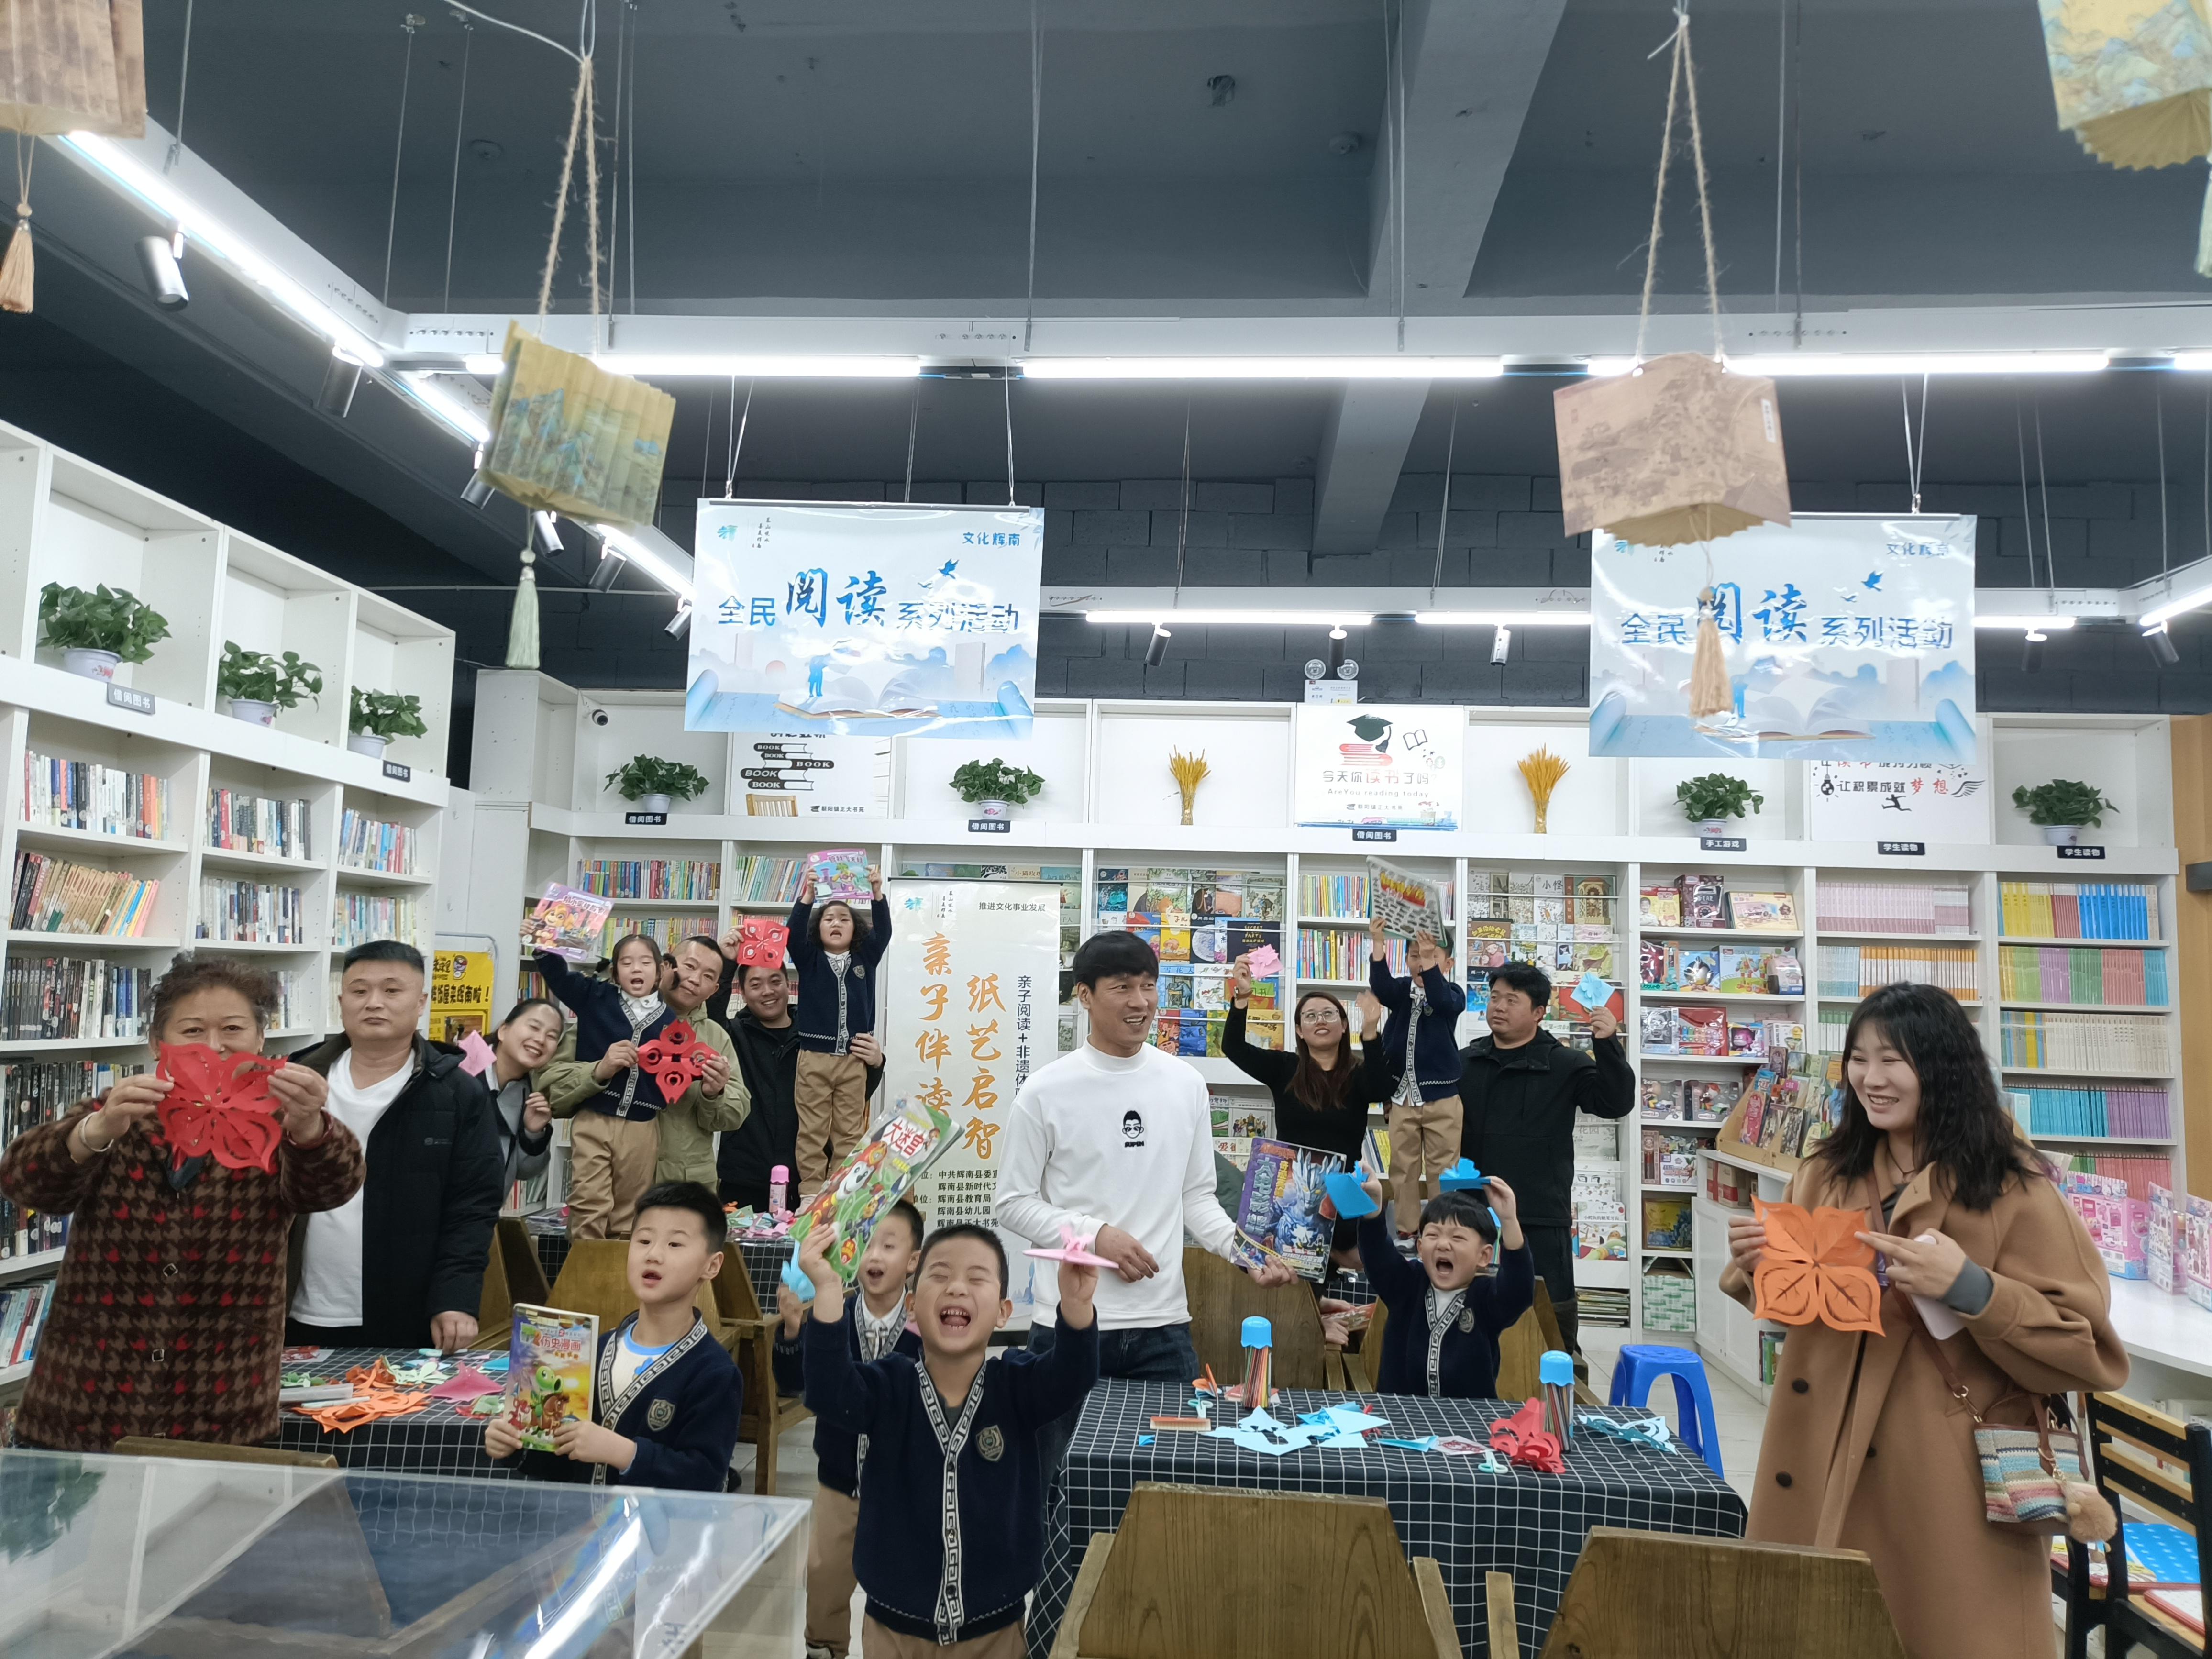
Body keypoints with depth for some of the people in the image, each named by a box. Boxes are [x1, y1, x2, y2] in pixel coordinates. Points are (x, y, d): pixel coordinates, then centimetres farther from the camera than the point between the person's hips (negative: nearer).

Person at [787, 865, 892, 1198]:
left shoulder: (865, 958, 11)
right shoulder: (809, 958, 8)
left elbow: (883, 932, -3)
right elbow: (795, 933, -10)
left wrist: (877, 894, -19)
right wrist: (807, 897, -25)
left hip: (854, 1059, 1)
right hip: (814, 1057, -1)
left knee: (849, 1134, 4)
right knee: (812, 1132, 0)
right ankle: (810, 1194, 6)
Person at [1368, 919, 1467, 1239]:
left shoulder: (1453, 994, -5)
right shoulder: (1401, 990, 2)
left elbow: (1442, 1001, -29)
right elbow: (1381, 987, -21)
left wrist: (1430, 960, -44)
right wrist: (1377, 944, -37)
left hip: (1442, 1096, -3)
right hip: (1402, 1095, 3)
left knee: (1442, 1170, 3)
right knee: (1403, 1168, 8)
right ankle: (1406, 1229, 18)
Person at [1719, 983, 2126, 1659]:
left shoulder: (2011, 1189, -8)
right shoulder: (1827, 1173, 5)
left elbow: (2089, 1351, -11)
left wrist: (1969, 1288, -24)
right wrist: (1758, 1264, -6)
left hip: (1950, 1487, -4)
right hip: (1823, 1465, 4)